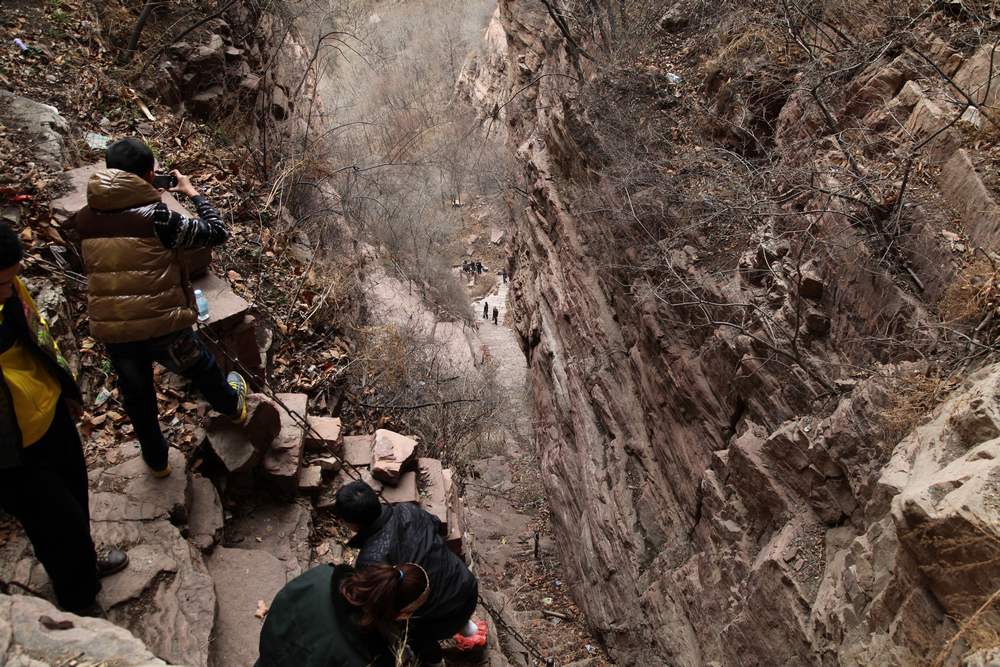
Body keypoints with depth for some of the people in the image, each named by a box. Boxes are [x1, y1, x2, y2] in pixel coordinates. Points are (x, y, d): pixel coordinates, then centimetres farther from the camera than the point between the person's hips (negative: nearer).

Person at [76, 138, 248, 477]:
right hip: (163, 326, -3)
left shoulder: (84, 219, -2)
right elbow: (216, 233, -8)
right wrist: (193, 192, 5)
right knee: (201, 369, 27)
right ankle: (233, 408, 56)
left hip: (112, 331, 4)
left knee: (136, 395, 26)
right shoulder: (157, 216, -16)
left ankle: (156, 459, 47)